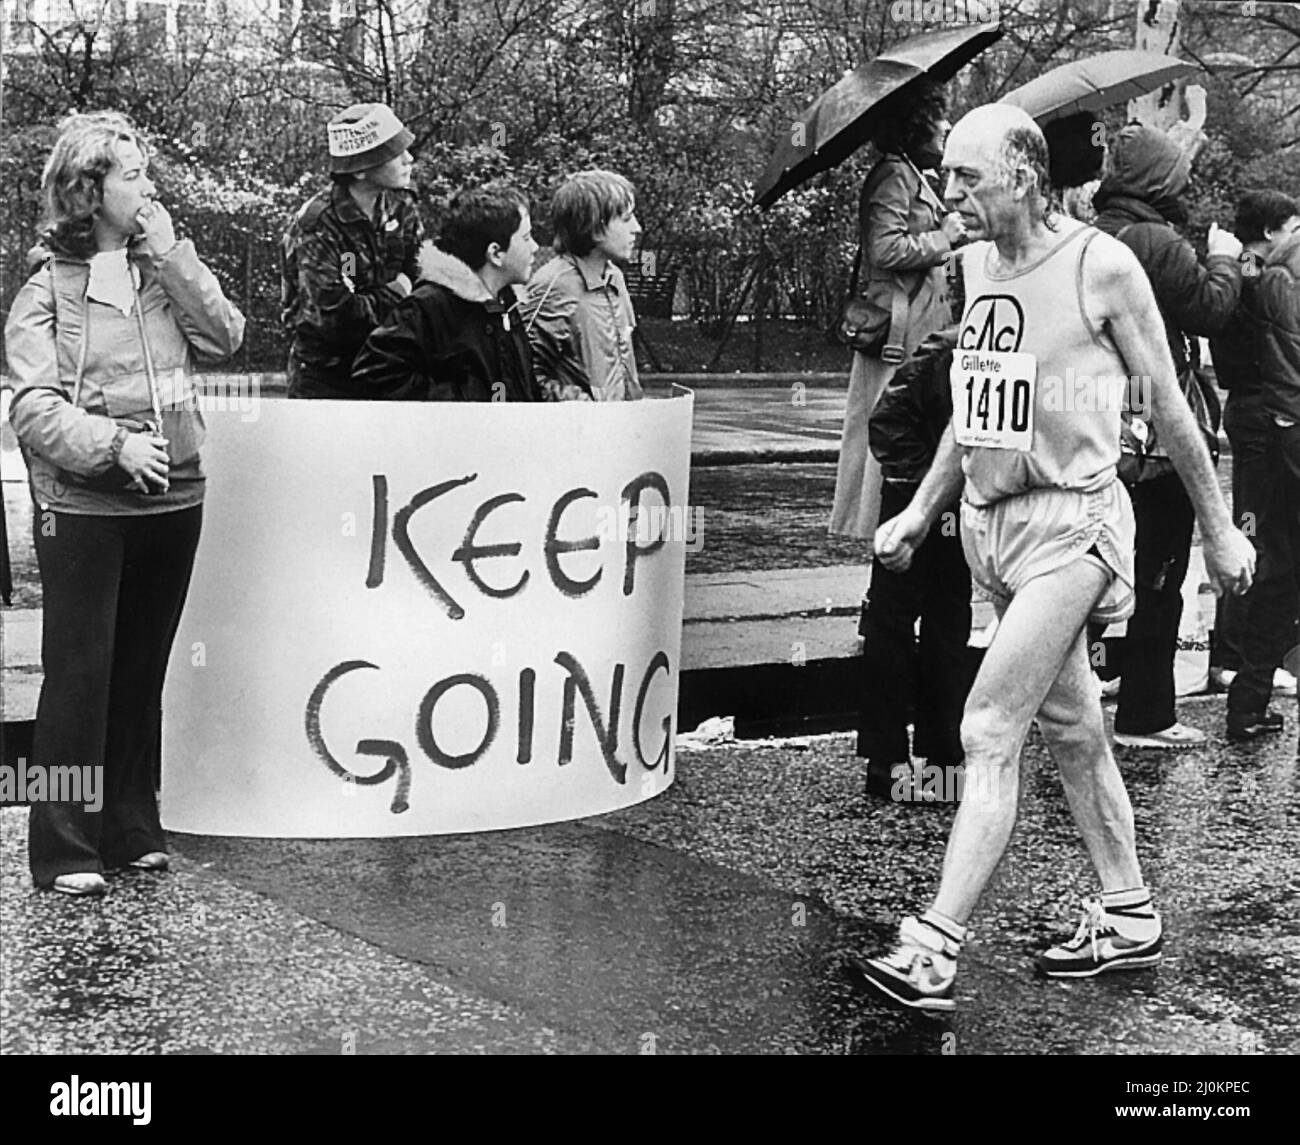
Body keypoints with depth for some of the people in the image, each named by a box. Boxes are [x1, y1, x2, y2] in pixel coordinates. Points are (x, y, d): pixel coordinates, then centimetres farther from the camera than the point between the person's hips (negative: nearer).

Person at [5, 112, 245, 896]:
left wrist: (172, 256, -7)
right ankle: (65, 850, 4)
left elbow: (226, 337, -3)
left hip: (172, 499, 5)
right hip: (84, 506, -5)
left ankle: (132, 829, 22)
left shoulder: (166, 268, 12)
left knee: (142, 671, 12)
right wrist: (113, 444, -21)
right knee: (79, 674, -3)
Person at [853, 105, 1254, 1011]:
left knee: (990, 730, -14)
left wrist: (1219, 529, 3)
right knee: (1071, 727, 15)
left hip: (1070, 524, -7)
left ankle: (937, 949, -13)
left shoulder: (1101, 266, -11)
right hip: (991, 520, 7)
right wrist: (921, 511, 16)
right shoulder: (975, 265, 8)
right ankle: (1129, 917, 28)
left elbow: (1168, 406, -3)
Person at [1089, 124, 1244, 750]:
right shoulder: (1157, 244, -16)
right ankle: (1145, 716, 9)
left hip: (1101, 435, 7)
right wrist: (1224, 259, 7)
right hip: (1157, 437, -7)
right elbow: (1212, 308, -11)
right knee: (1158, 579, 2)